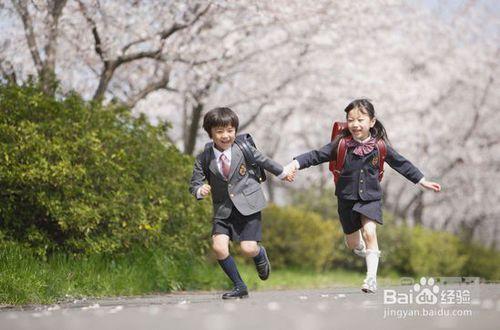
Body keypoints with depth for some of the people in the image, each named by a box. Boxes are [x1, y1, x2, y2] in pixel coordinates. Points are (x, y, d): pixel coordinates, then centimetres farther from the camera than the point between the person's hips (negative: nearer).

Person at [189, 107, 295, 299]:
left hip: (248, 206, -2)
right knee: (219, 247, -16)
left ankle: (260, 255, 28)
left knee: (248, 249, -12)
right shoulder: (204, 159, -5)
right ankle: (239, 287, 4)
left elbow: (263, 161, 12)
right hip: (223, 209, 2)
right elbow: (195, 183, 0)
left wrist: (282, 173, 27)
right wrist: (200, 191, -24)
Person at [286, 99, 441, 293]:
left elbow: (402, 164, 4)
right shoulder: (341, 144, -10)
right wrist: (295, 164, -26)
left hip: (370, 198, -1)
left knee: (369, 232, -22)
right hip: (347, 199, 1)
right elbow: (316, 156, -12)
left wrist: (423, 182, 8)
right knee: (352, 243, 13)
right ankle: (364, 249, 51)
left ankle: (371, 278, -18)